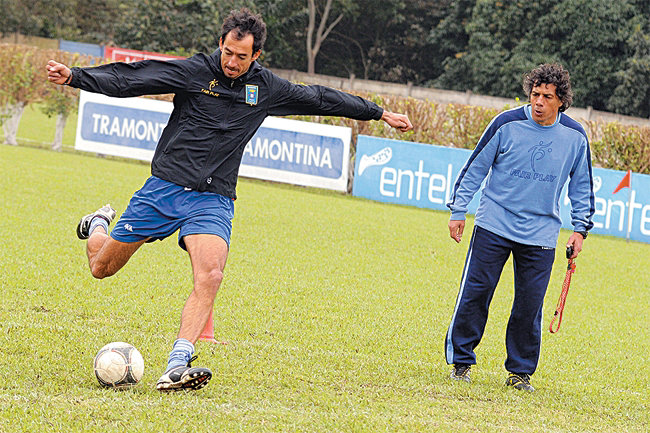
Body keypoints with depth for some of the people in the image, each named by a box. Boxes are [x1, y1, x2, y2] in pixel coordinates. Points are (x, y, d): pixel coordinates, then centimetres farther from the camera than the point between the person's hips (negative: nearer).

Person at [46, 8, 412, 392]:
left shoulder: (266, 88, 5)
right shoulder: (194, 71, -6)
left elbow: (321, 99, 19)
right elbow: (127, 79, -9)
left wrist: (380, 114, 25)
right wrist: (73, 76, -20)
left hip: (213, 201, 1)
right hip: (164, 188, -1)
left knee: (211, 276, -25)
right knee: (102, 267, 6)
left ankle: (177, 367, -31)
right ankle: (99, 224, 43)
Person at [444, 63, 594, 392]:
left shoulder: (575, 137, 0)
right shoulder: (507, 124, -7)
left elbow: (582, 186, 13)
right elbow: (475, 167, 2)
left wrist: (580, 228, 7)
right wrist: (458, 210, 1)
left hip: (541, 234, 1)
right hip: (493, 226, -1)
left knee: (529, 305, 0)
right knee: (475, 293, -2)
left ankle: (520, 370, 14)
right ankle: (461, 360, 12)